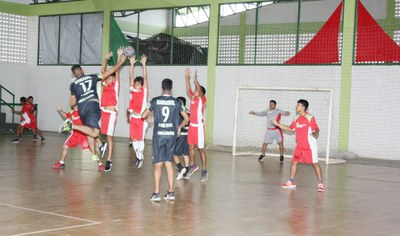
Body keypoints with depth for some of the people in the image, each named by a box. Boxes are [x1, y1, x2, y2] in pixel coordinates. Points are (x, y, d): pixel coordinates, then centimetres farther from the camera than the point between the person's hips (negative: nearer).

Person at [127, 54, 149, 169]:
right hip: (133, 117, 4)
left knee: (140, 138, -2)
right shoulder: (132, 90, 7)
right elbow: (131, 77, 1)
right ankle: (138, 156, 20)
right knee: (133, 139, 6)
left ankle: (140, 158, 7)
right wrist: (132, 64, -7)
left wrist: (144, 64, -16)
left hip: (141, 117, -4)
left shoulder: (144, 91, -1)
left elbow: (145, 77, -9)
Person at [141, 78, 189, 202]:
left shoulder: (155, 101, -1)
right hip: (172, 135, 2)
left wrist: (149, 117, 27)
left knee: (158, 164, 2)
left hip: (158, 135, -1)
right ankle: (171, 192, 11)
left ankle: (156, 193, -3)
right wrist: (179, 127, 21)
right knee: (168, 162, 11)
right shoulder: (176, 102, 2)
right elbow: (186, 118, 3)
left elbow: (143, 116, 4)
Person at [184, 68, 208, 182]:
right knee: (191, 146, 16)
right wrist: (187, 78, 6)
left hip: (199, 126, -7)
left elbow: (200, 90, -26)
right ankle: (193, 165, 33)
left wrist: (195, 79, -35)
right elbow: (188, 89, 13)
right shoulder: (193, 98, 9)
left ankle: (204, 170, 2)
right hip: (192, 125, 7)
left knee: (201, 149, -3)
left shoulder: (202, 99, -10)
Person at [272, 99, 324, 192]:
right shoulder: (297, 119, 9)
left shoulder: (310, 118, -12)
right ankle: (292, 182, 19)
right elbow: (290, 129, 20)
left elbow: (317, 129, -12)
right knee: (294, 162, 8)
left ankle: (320, 184, -2)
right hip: (299, 146, 7)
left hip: (310, 146, -7)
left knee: (315, 163, -7)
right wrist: (277, 124, 18)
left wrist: (314, 133, -36)